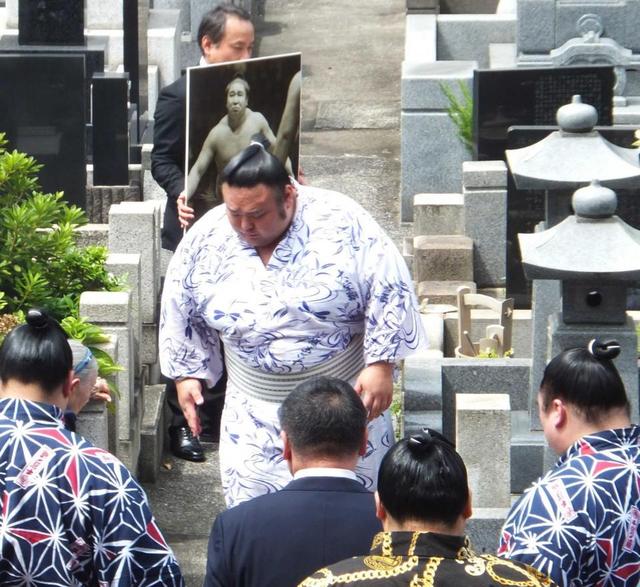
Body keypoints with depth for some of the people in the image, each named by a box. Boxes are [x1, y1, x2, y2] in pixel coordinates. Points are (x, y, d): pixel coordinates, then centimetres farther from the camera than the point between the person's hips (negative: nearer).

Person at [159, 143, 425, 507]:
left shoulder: (341, 222, -16)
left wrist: (380, 365, -18)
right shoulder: (206, 241, -5)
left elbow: (388, 291, -14)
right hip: (256, 414, 2)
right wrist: (186, 373, 11)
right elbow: (180, 312, 11)